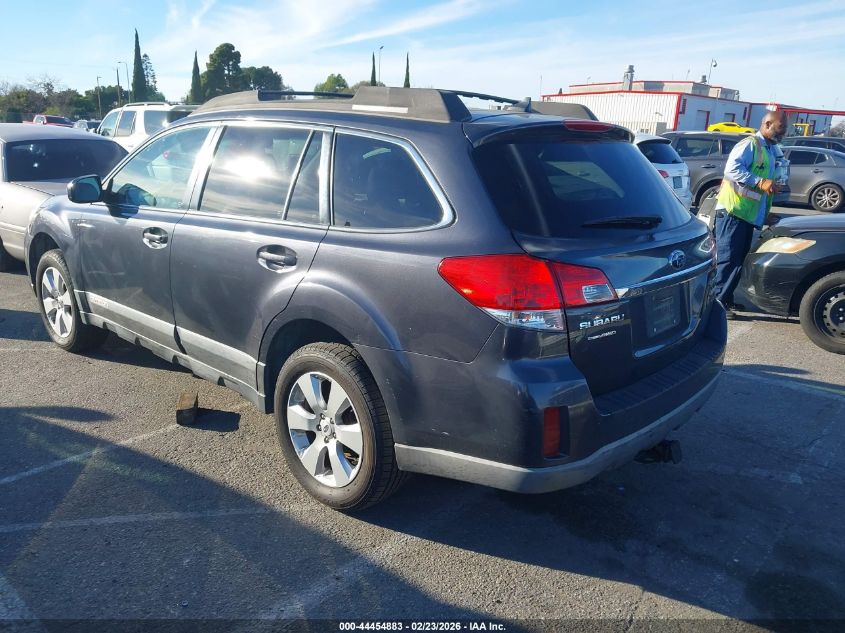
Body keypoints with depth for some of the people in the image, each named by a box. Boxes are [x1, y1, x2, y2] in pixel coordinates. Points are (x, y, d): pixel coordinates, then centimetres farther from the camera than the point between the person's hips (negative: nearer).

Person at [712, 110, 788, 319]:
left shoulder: (771, 149, 20)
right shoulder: (750, 144, -9)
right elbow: (732, 169, -23)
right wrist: (761, 183, -27)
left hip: (749, 214, 9)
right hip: (732, 211, -9)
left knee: (739, 259, 12)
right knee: (728, 259, -9)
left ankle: (726, 298, 20)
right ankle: (717, 301, -5)